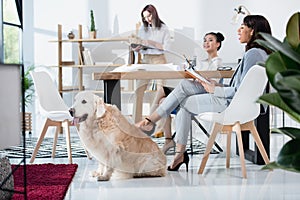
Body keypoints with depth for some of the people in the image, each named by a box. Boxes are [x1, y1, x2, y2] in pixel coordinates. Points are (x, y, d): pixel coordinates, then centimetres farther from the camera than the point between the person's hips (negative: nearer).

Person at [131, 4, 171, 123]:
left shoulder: (163, 29, 1)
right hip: (145, 60, 4)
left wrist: (150, 43, -13)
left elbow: (166, 47, -7)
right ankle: (136, 121, 0)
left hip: (159, 59, -3)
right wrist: (137, 48, -7)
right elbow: (138, 47, 15)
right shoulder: (143, 29, 13)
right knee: (138, 90, -5)